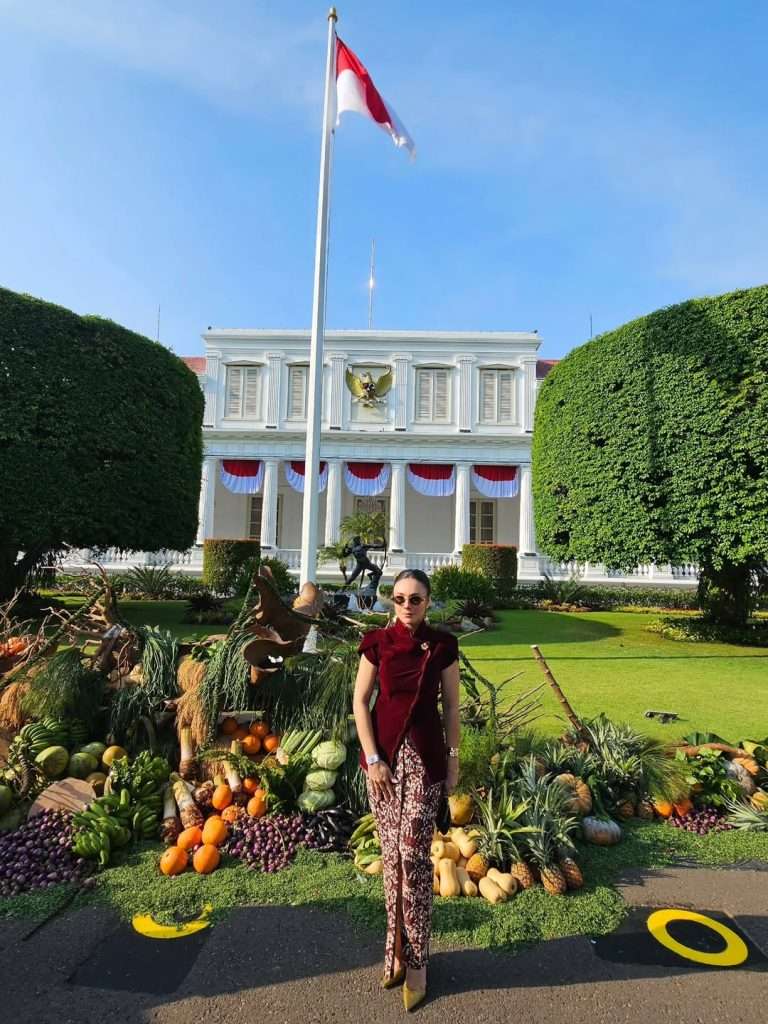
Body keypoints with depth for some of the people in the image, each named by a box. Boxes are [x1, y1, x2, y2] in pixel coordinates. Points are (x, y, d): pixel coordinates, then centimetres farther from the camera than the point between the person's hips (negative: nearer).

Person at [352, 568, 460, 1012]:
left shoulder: (443, 645, -6)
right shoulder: (378, 642, -5)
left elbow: (451, 706, 2)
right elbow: (360, 701, -2)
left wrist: (454, 759, 3)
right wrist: (372, 758, -6)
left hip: (425, 756, -1)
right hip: (384, 753, 2)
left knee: (414, 855, -1)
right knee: (391, 854, 12)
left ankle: (414, 958, 19)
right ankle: (398, 947, 32)